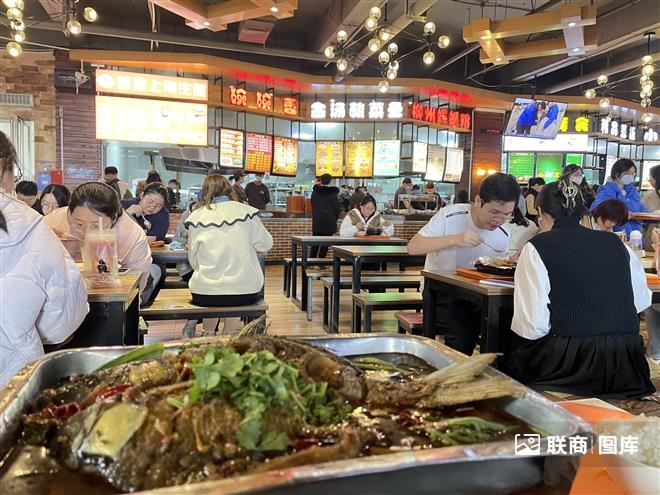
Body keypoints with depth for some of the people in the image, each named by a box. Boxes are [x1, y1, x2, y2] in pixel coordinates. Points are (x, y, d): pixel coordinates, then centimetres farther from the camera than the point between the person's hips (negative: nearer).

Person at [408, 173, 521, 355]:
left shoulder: (505, 231, -2)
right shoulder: (450, 215, -16)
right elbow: (412, 247, -21)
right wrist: (454, 239, -33)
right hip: (441, 292, -4)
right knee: (462, 337, -27)